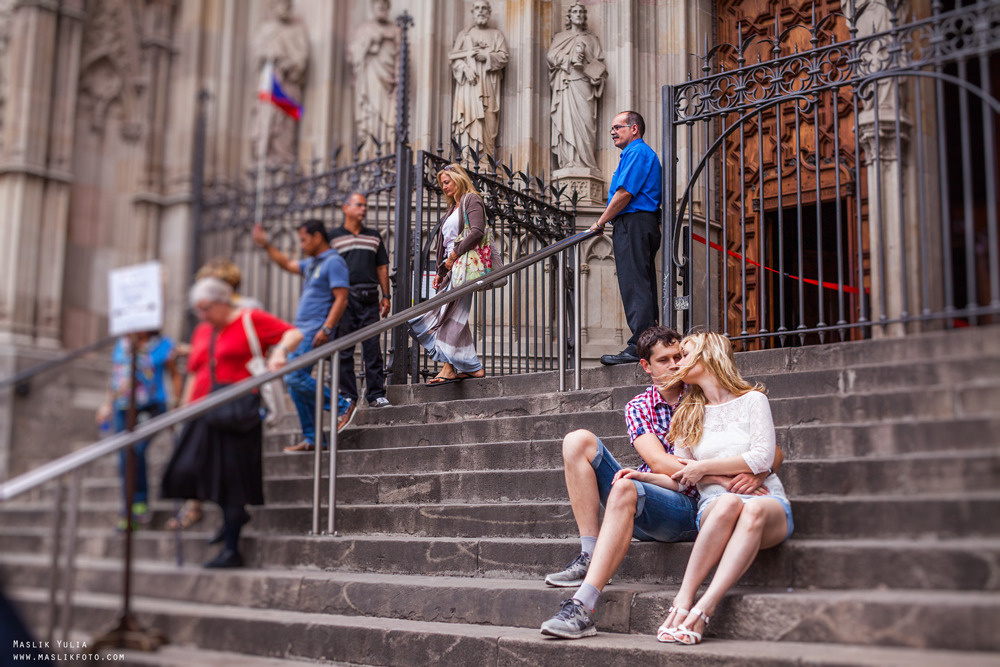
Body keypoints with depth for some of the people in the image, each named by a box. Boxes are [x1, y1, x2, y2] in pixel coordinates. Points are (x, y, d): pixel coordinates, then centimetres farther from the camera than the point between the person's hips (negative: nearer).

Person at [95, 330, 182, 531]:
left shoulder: (163, 345, -2)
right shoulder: (122, 343, 10)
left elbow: (175, 375, 8)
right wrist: (108, 403, 22)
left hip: (151, 408, -5)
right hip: (124, 410, 5)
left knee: (136, 449, -25)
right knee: (125, 461, 5)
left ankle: (140, 502, -10)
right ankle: (129, 511, 18)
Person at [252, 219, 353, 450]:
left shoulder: (334, 262, -9)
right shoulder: (312, 263, 20)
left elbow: (341, 299, -17)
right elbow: (288, 264, 38)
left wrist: (326, 329, -24)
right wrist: (266, 245, 33)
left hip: (315, 333, -10)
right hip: (302, 331, 10)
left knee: (295, 377, -19)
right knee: (296, 382, 6)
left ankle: (343, 407, -10)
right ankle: (311, 439, 10)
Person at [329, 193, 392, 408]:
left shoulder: (374, 237, 17)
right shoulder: (334, 237, 8)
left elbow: (382, 268, 17)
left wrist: (386, 296, 9)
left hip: (369, 298, 2)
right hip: (344, 296, -2)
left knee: (373, 347, -1)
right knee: (344, 349, -1)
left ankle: (376, 394, 3)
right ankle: (347, 395, 5)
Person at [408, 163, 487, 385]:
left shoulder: (471, 200, -1)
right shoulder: (453, 208, 25)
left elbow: (477, 232, -17)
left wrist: (455, 254, -16)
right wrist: (440, 272, 16)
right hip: (452, 268, 9)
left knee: (450, 316, -13)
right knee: (454, 317, 3)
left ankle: (449, 368, -12)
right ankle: (472, 367, 3)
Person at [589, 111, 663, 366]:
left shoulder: (637, 152, -8)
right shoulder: (638, 153, 25)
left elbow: (624, 194, -16)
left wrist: (601, 222, -8)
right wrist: (606, 222, 21)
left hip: (633, 224, -11)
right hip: (641, 224, 11)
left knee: (635, 286, -14)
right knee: (642, 287, 9)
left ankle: (639, 347, -17)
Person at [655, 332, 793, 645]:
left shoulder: (752, 400, 10)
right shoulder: (688, 415, 22)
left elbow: (762, 458, -3)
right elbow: (681, 479, 19)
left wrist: (704, 467, -4)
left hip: (768, 504, -1)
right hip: (713, 506, 1)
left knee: (754, 509, -39)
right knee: (729, 503, -37)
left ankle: (704, 608, -50)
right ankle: (684, 599, -46)